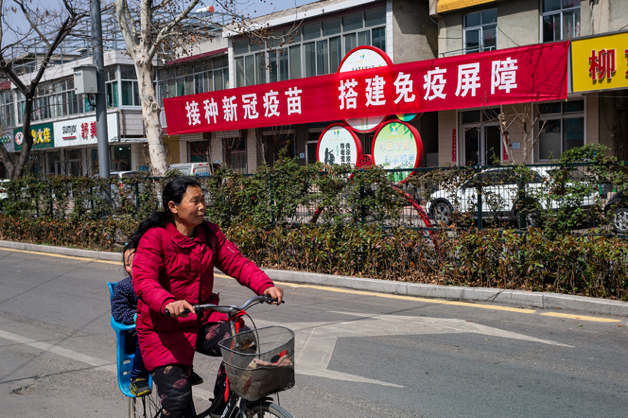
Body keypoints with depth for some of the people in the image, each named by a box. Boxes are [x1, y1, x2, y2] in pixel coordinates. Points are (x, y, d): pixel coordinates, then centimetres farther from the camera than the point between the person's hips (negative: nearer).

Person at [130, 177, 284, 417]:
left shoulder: (210, 234, 3)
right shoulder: (155, 237, -13)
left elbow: (236, 262, -5)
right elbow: (143, 281, -25)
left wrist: (265, 286, -22)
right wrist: (168, 303, -45)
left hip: (202, 318, 5)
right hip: (164, 328, -4)